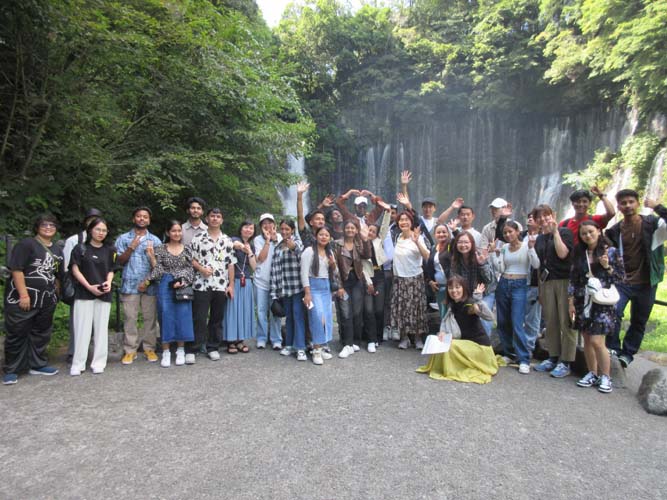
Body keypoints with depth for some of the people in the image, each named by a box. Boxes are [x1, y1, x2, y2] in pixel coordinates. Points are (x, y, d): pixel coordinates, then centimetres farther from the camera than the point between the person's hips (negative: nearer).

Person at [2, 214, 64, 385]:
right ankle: (11, 370, 15)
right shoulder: (26, 244, -8)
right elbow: (16, 269, -15)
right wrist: (24, 295, -20)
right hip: (21, 298, -6)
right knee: (17, 334, 2)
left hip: (46, 300, 7)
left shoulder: (57, 251, 13)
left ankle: (38, 365, 27)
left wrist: (55, 295, 15)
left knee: (41, 333, 14)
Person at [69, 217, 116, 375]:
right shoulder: (80, 248, 2)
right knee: (82, 328, -1)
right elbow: (75, 270, -1)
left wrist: (108, 282, -8)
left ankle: (99, 362, 11)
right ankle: (78, 363, 7)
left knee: (101, 328, 4)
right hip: (84, 293, -2)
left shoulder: (109, 250, 9)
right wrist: (89, 286, -11)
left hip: (104, 294, 2)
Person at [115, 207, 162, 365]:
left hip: (150, 285, 1)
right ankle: (130, 350, 9)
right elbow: (120, 261, 3)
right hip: (130, 285, 0)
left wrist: (148, 281, -4)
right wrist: (131, 248, -11)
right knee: (130, 318, 1)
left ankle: (149, 348, 13)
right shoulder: (123, 238, 9)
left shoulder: (155, 240, 9)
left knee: (150, 318, 3)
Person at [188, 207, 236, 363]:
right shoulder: (198, 238, 2)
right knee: (199, 319, -1)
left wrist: (231, 285, 2)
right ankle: (192, 350, 7)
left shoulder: (227, 240, 8)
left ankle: (213, 348, 20)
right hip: (202, 285, -2)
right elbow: (190, 259, 3)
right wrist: (201, 268, -15)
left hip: (221, 286, 2)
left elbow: (231, 264, 7)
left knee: (217, 319, 9)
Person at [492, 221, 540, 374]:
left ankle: (524, 360, -7)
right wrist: (496, 253, -1)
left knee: (517, 323, -13)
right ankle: (509, 353, 23)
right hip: (503, 284, 5)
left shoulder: (526, 245, -4)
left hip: (520, 286, -5)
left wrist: (531, 248, -22)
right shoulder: (504, 248, 9)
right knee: (503, 322, 9)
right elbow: (501, 269, 6)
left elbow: (536, 265, -13)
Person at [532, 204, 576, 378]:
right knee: (550, 322, 6)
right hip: (546, 282, 5)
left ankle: (565, 362, 1)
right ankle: (553, 357, 16)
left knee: (566, 322, -4)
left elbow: (562, 254, -14)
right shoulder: (538, 239, 16)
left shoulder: (564, 232, 1)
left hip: (564, 280, -5)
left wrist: (555, 232, -12)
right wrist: (539, 289, 15)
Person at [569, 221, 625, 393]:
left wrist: (607, 266, -16)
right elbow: (573, 279, 10)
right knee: (587, 340, 8)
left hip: (602, 302, -4)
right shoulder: (579, 254, 9)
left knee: (596, 341, -9)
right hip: (583, 302, 4)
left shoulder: (611, 251, 0)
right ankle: (592, 374, 22)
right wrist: (571, 302, 6)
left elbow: (620, 277, 1)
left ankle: (605, 376, 8)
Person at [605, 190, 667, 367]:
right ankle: (613, 348, -1)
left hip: (646, 283, 0)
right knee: (613, 312, -19)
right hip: (622, 282, 1)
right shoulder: (615, 230, 3)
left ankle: (627, 353, 25)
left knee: (639, 322, 9)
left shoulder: (652, 223, -3)